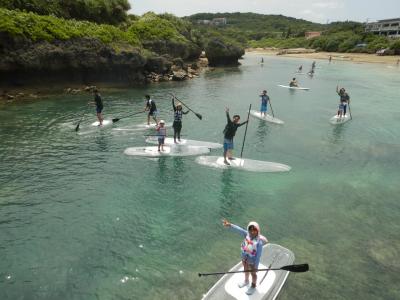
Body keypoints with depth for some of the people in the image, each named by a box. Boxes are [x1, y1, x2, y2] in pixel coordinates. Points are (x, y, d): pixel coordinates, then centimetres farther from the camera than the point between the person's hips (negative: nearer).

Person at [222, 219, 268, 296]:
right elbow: (239, 229, -35)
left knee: (253, 273, 22)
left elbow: (258, 256, -25)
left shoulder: (259, 242, -34)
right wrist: (230, 225, -50)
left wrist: (255, 266, -17)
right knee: (246, 269, 31)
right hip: (244, 257, 5)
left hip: (252, 260, -5)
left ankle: (253, 286, 50)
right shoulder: (247, 234, -22)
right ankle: (246, 281, 60)